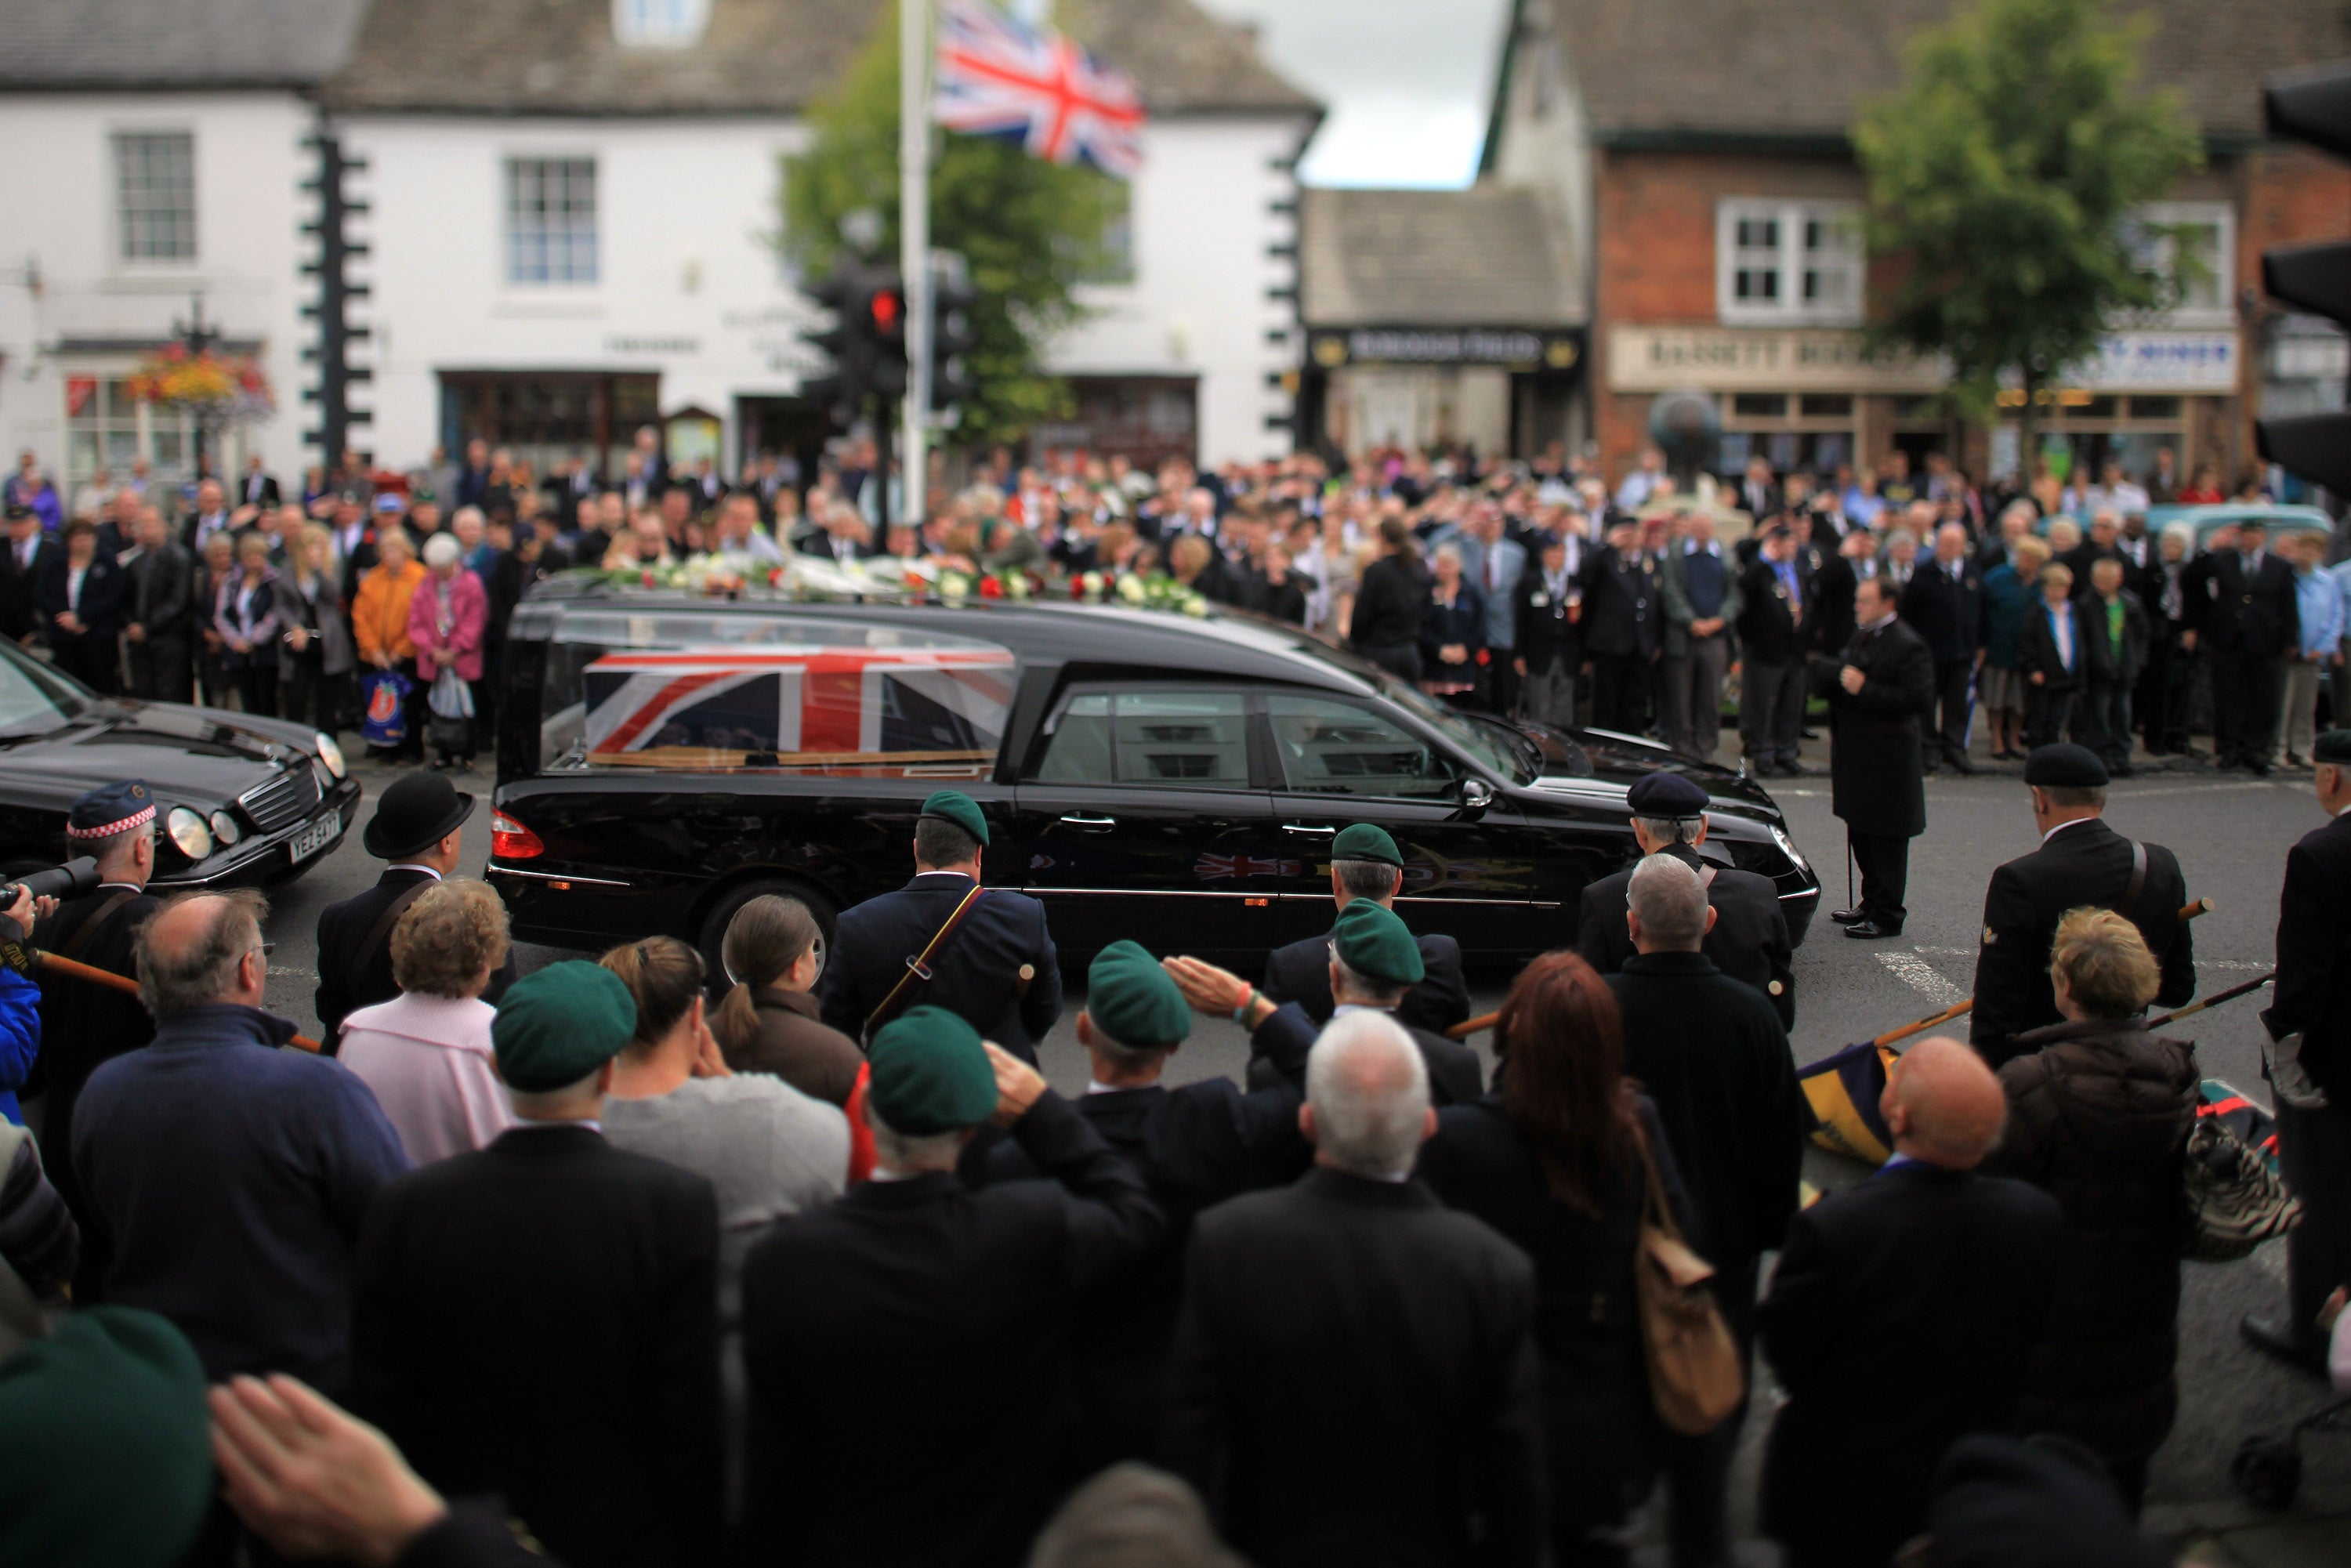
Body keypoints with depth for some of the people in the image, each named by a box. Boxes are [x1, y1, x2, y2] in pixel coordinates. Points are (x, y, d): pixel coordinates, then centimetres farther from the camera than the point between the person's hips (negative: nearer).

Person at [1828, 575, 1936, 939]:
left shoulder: (1907, 647, -16)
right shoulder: (1861, 639, 13)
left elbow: (1918, 700, -23)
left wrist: (1864, 689, -24)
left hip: (1887, 760, -9)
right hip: (1857, 754, 9)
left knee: (1885, 838, -1)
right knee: (1860, 833, 17)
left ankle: (1887, 915, 7)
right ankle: (1872, 903, 29)